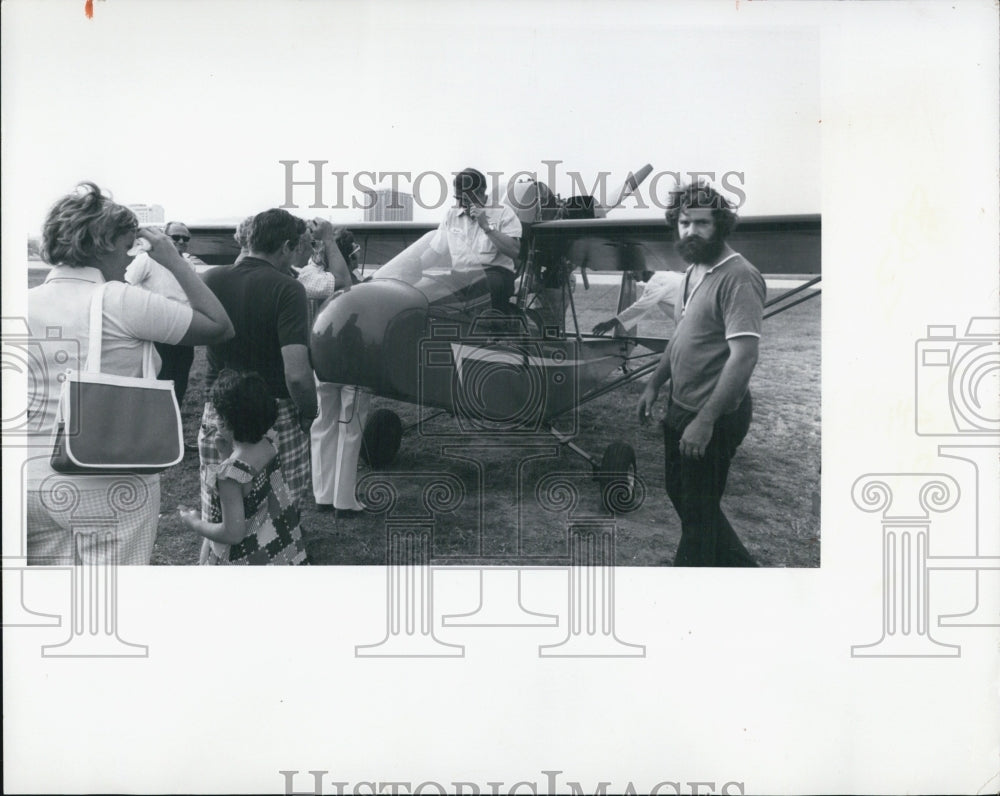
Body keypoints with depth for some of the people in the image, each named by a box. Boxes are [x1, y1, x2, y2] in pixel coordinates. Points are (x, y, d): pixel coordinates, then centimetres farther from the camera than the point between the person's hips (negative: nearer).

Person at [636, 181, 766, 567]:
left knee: (697, 509, 4)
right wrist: (654, 383, 17)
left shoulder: (738, 278, -22)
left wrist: (705, 420, -30)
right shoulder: (694, 269, 9)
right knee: (679, 493, 22)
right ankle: (741, 566, 39)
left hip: (714, 416, -10)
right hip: (681, 405, 10)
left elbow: (744, 355, -28)